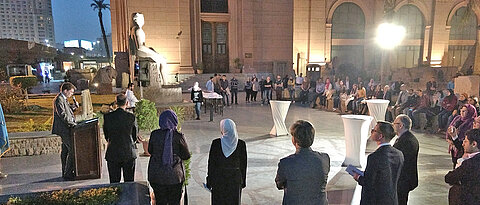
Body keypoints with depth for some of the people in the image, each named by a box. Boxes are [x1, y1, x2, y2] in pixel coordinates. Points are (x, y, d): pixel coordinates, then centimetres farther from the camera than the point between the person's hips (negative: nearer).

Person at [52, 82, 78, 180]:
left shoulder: (64, 99, 16)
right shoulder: (59, 100, -15)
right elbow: (62, 115, -21)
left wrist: (74, 106, 6)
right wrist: (72, 123, -18)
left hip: (65, 129, 11)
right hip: (64, 129, -11)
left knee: (65, 150, 15)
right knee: (72, 149, -10)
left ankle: (65, 172, 24)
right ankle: (68, 173, -4)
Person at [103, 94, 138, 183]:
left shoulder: (107, 116, -5)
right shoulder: (131, 117, -8)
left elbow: (106, 136, 6)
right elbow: (135, 136, 3)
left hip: (112, 154, 1)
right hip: (129, 153, -1)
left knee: (114, 182, 10)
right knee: (129, 182, 9)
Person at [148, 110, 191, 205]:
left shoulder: (154, 134, -6)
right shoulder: (179, 136, -12)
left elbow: (150, 151, 10)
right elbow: (186, 156, -3)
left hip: (157, 175, 2)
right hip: (175, 176, -2)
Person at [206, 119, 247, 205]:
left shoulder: (216, 143, -12)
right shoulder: (241, 144, -8)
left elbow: (211, 164, -6)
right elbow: (243, 165, -1)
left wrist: (209, 182, 4)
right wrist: (243, 181, 10)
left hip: (219, 179, -1)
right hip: (235, 179, 1)